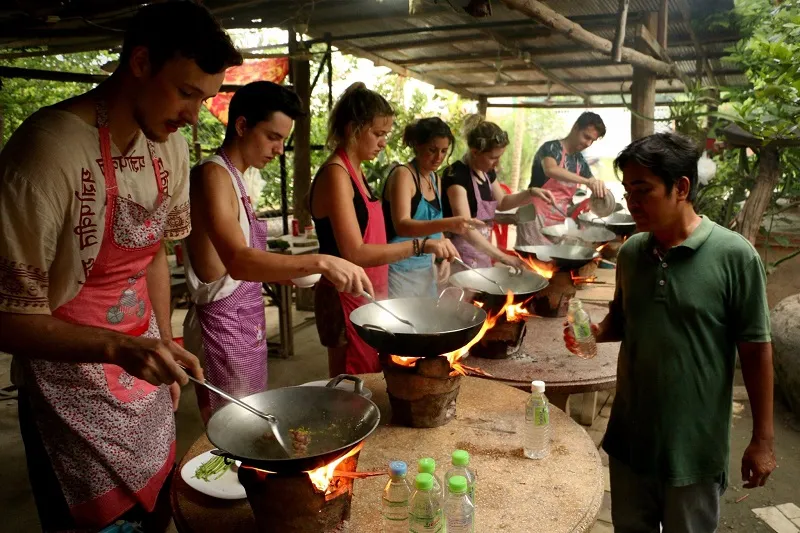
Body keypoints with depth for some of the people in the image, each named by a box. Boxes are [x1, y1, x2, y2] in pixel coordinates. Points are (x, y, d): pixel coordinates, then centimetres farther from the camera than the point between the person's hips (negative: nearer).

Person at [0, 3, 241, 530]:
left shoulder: (171, 146, -1)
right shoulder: (49, 148, -23)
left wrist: (164, 348, 9)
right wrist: (120, 348, -32)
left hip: (147, 387, 6)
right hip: (74, 393, -6)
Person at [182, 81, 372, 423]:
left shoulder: (234, 178, 13)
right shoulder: (212, 175, -16)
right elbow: (237, 261, -32)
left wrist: (291, 272, 5)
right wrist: (319, 262, -41)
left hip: (246, 324, 10)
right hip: (223, 324, -9)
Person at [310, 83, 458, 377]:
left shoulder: (355, 171, 12)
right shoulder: (335, 174, -17)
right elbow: (355, 253, -26)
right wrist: (421, 245, -27)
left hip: (368, 297, 9)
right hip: (347, 300, -9)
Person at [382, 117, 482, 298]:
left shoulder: (435, 179, 10)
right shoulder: (402, 174, -14)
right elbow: (402, 226, -28)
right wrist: (447, 224, -40)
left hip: (425, 268, 8)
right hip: (399, 270, -8)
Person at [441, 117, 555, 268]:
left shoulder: (487, 171, 4)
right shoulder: (456, 175, -21)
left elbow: (502, 202, 21)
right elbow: (466, 229, -28)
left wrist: (531, 192, 4)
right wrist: (503, 257, -30)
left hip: (482, 253, 8)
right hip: (461, 256, -8)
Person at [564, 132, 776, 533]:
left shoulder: (734, 255, -15)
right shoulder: (630, 252, -1)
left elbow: (755, 350, -11)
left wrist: (762, 438, -8)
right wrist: (595, 332, -9)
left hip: (695, 442, -4)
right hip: (629, 434, 4)